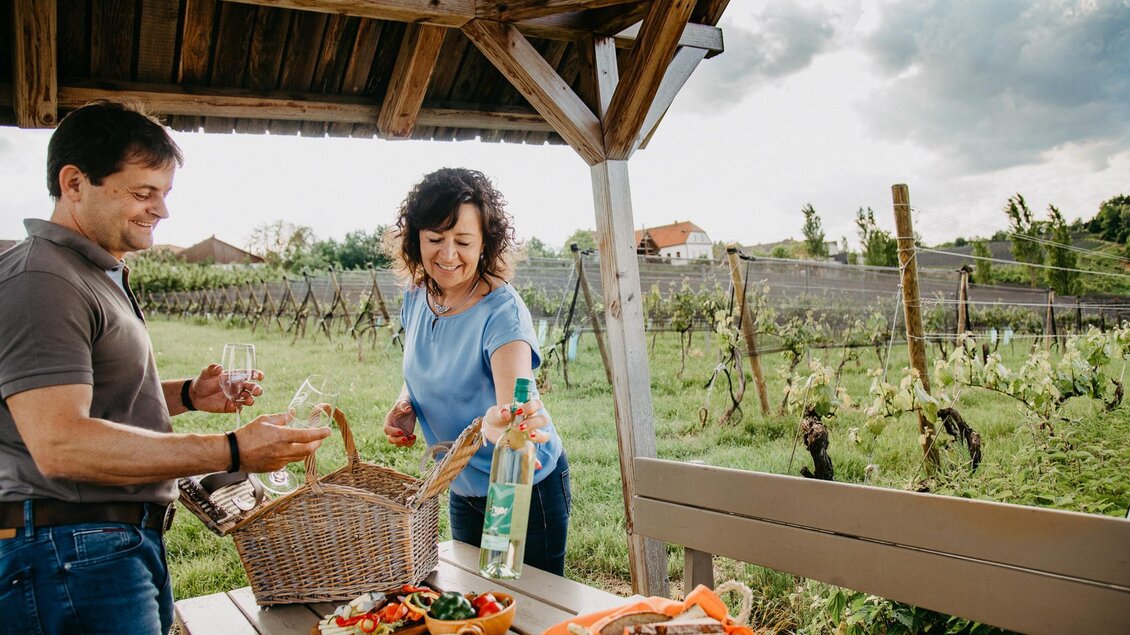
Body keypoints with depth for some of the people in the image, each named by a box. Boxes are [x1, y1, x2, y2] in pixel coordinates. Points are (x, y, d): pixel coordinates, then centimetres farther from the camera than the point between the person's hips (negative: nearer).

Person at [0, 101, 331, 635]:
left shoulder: (99, 275, 16)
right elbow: (59, 443, -28)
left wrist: (187, 395, 7)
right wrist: (233, 451, -29)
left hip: (130, 541, 10)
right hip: (73, 551, -10)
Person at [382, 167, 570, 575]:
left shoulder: (501, 312, -26)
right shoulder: (416, 299, -6)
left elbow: (515, 400, -41)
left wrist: (502, 423, -63)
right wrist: (405, 405, -8)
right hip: (463, 492, 7)